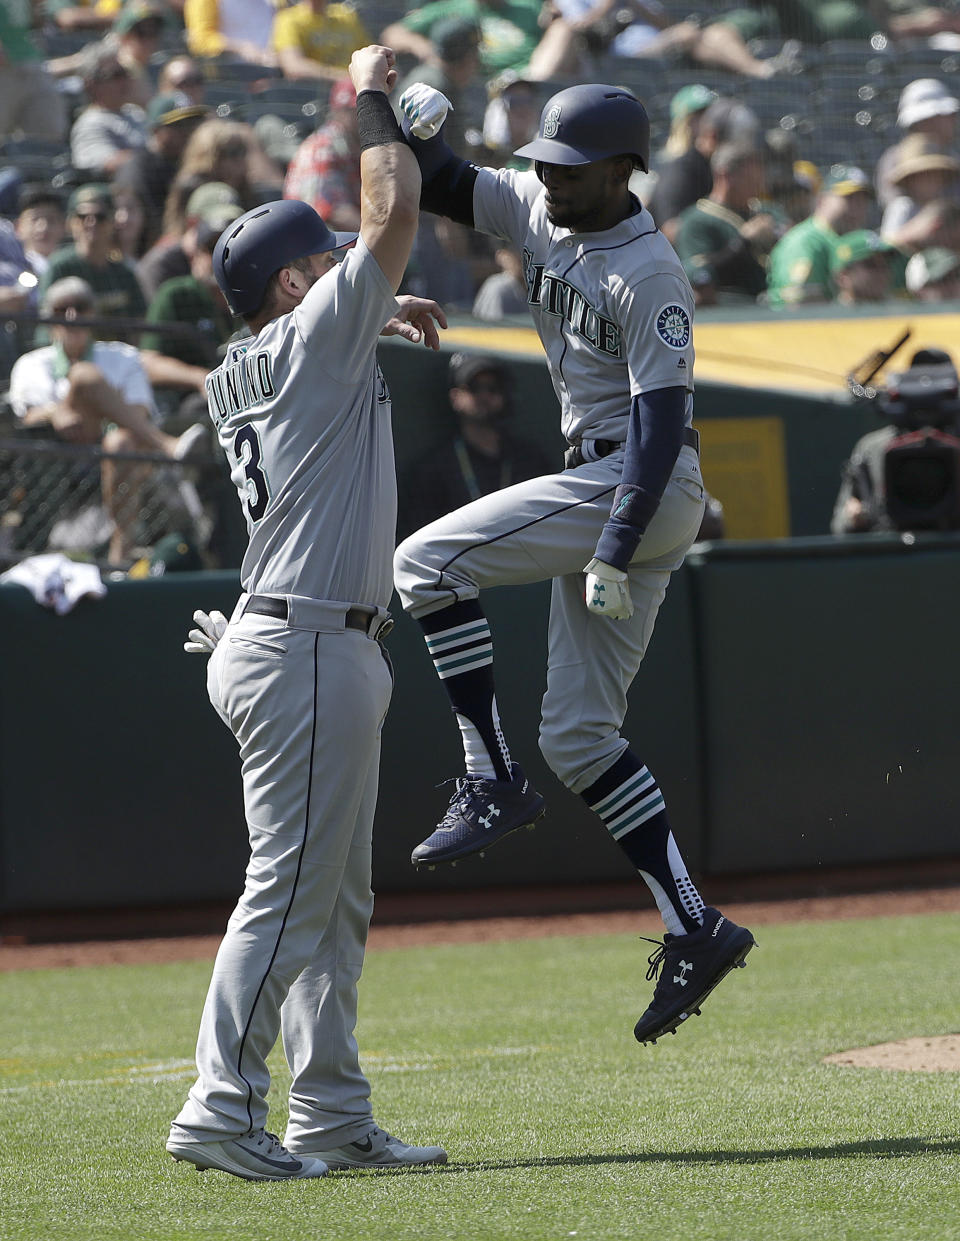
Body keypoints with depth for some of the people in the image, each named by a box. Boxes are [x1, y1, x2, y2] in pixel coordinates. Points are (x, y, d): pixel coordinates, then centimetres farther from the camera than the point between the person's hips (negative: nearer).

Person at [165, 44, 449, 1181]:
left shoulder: (242, 377, 16)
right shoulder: (309, 342, -9)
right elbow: (395, 214, -10)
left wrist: (380, 320, 31)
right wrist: (373, 104, 2)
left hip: (318, 650, 10)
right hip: (304, 649, -10)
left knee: (336, 900, 12)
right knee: (288, 892, -12)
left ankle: (332, 1120, 14)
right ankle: (222, 1109, -15)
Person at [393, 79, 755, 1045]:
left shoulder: (648, 275, -17)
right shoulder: (540, 214, 7)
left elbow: (662, 419, -23)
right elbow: (441, 190, 14)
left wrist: (614, 554, -29)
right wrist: (418, 129, -9)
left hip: (643, 491, -9)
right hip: (600, 493, 9)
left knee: (427, 561, -16)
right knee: (578, 736, 6)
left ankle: (492, 782, -15)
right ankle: (695, 928, 6)